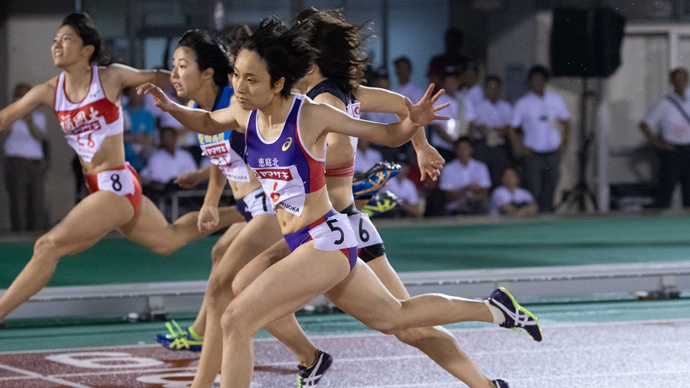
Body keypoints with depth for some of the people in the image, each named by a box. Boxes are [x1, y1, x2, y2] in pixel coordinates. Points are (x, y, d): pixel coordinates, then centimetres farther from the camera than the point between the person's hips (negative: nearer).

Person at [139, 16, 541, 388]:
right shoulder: (246, 115, -3)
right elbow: (206, 122, 20)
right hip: (300, 244, 8)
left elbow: (389, 135, -9)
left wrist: (415, 122, -31)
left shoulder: (311, 115, -19)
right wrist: (169, 106, 0)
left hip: (326, 241, -8)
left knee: (236, 321, -17)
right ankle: (495, 308, 41)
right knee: (394, 316, 24)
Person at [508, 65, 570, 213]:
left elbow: (566, 121, 19)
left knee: (549, 193, 3)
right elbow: (512, 128, 5)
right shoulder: (523, 103, 0)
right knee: (534, 193, -8)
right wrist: (518, 147, -5)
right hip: (533, 155, -3)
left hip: (552, 154, 3)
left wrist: (564, 142, 10)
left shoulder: (555, 99, 7)